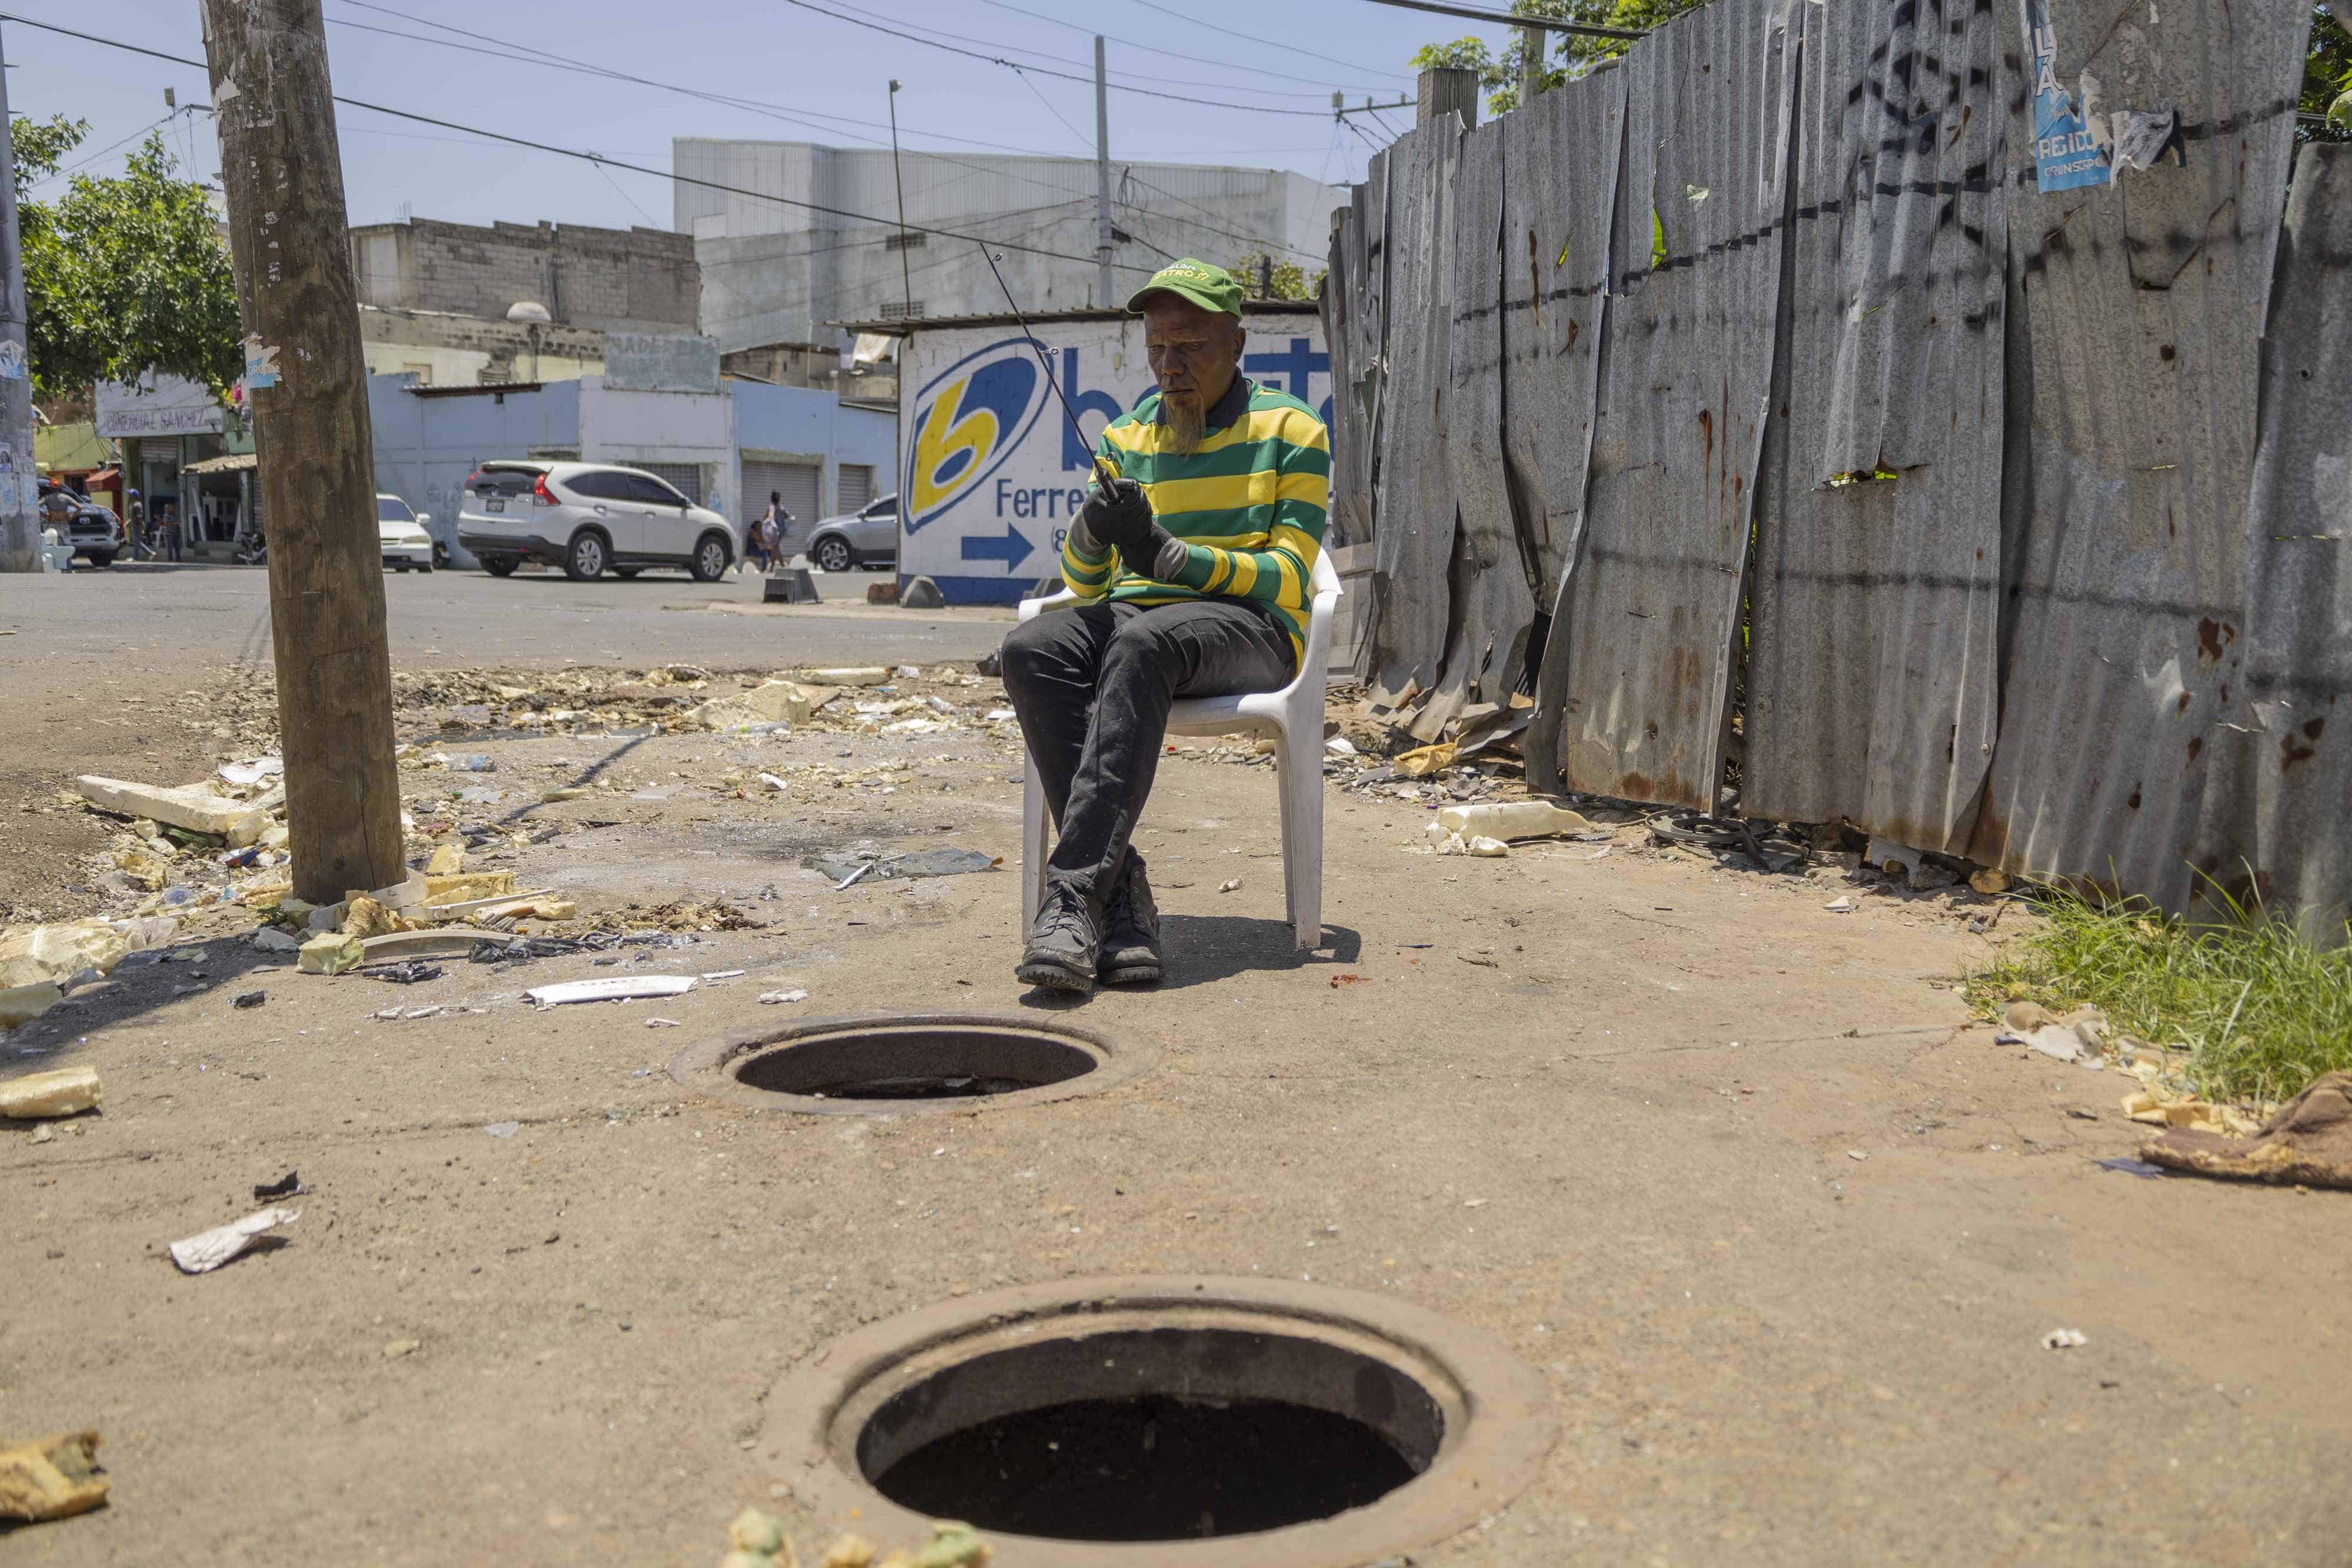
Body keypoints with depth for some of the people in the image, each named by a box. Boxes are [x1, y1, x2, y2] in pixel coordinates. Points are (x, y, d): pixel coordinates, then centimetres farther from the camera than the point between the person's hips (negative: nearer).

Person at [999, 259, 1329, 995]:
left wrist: (1168, 555, -21)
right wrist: (1092, 533, -12)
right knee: (1031, 646, -30)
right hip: (1134, 610, 4)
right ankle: (1120, 890, -35)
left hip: (1250, 628, -4)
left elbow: (1286, 578, -6)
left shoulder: (1291, 430, 5)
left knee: (1143, 642, -39)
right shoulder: (1125, 439, 18)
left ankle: (1073, 892, -43)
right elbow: (1083, 581, 13)